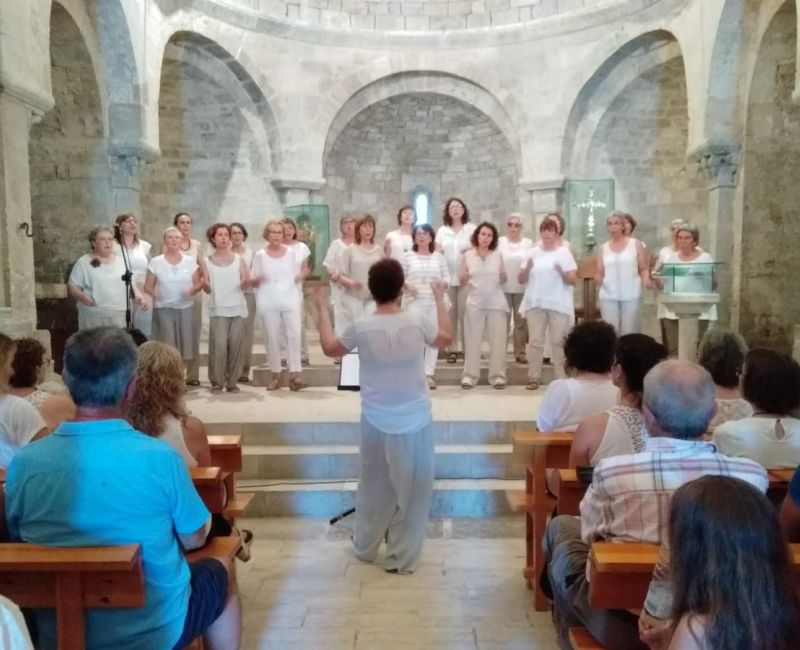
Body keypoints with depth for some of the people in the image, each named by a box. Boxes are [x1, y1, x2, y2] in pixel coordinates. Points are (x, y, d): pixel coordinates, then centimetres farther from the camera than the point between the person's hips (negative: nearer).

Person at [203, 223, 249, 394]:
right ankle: (216, 381, 0)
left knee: (236, 345, -3)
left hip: (238, 309, 1)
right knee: (219, 345, -12)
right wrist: (205, 284, -16)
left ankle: (232, 381, 8)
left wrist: (246, 280, -15)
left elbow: (244, 286, 7)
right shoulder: (207, 261, 7)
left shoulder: (238, 259, 9)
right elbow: (207, 289, 5)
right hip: (218, 310, -1)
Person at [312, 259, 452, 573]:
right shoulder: (418, 320, -12)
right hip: (415, 421, -1)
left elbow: (330, 348, 6)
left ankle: (365, 546, 37)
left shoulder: (361, 327, -12)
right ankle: (402, 557, 22)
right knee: (412, 489, 13)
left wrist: (321, 308, 16)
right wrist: (440, 299, 19)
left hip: (377, 423, 1)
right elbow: (446, 338, 8)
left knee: (374, 486, 20)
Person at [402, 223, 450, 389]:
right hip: (414, 302, -1)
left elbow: (447, 277, 9)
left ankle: (429, 374, 7)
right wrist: (407, 285, -13)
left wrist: (442, 282, -12)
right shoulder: (408, 256, 6)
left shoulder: (439, 256, 9)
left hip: (435, 302, 2)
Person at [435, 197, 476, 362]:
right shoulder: (442, 230, 12)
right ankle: (452, 349, 7)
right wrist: (437, 252, -14)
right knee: (450, 313, 2)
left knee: (464, 312, -4)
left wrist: (471, 249, -18)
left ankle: (467, 348, 3)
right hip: (447, 277, 2)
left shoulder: (472, 229, 6)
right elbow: (436, 251, 9)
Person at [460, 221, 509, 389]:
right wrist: (464, 277, -16)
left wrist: (503, 276, -12)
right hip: (475, 302, -1)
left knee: (498, 340, 1)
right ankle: (470, 375, 6)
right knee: (473, 339, 1)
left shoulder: (498, 254, 5)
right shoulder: (467, 255, 3)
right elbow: (462, 282, 6)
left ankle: (497, 375, 6)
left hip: (496, 303, 1)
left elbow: (504, 280, 10)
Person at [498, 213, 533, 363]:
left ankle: (520, 353, 11)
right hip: (503, 288, -1)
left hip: (522, 288, 1)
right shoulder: (500, 242, 3)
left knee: (521, 321, 5)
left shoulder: (528, 243, 5)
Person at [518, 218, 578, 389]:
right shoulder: (533, 252, 9)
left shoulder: (564, 253, 3)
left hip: (559, 304, -2)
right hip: (535, 303, 2)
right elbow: (521, 280, 8)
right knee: (535, 341, 2)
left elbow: (574, 280, -2)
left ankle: (562, 378, 8)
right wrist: (527, 268, -12)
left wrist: (562, 272, -20)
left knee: (558, 341, 1)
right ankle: (533, 378, 6)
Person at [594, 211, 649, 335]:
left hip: (631, 295, -1)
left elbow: (644, 269, 6)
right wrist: (598, 279, -11)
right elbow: (600, 274, 11)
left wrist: (646, 279, -14)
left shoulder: (636, 244, 6)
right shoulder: (603, 248, 10)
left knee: (629, 332, 1)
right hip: (608, 296, 1)